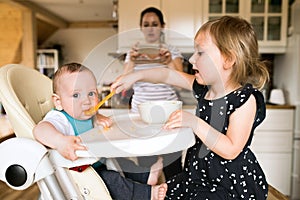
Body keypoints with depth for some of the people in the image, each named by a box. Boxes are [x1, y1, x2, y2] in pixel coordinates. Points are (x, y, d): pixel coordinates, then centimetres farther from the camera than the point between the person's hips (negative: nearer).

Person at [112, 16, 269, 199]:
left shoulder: (245, 98, -21)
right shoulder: (204, 87, 0)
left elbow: (231, 150, -27)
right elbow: (170, 75, 10)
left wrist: (195, 123, -32)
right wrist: (136, 76, 5)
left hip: (232, 183, -6)